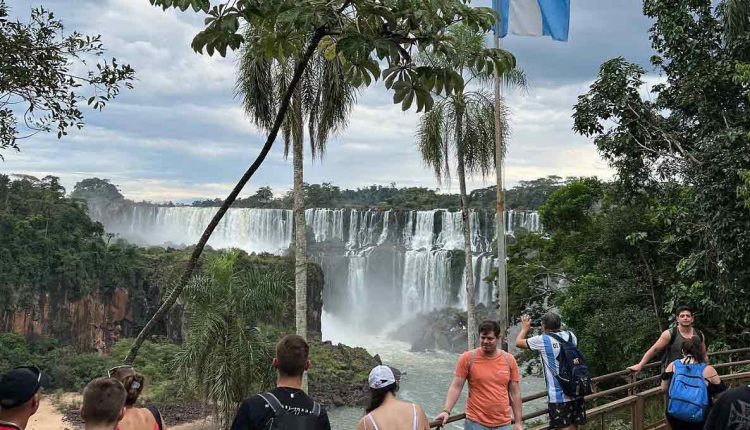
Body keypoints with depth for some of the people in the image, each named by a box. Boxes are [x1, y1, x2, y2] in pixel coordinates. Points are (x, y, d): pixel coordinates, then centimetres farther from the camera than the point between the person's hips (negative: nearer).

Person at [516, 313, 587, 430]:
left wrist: (525, 328, 20)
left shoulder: (543, 340, -10)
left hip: (558, 396, -5)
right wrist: (558, 327, 30)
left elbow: (519, 342, 4)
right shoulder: (570, 336, 3)